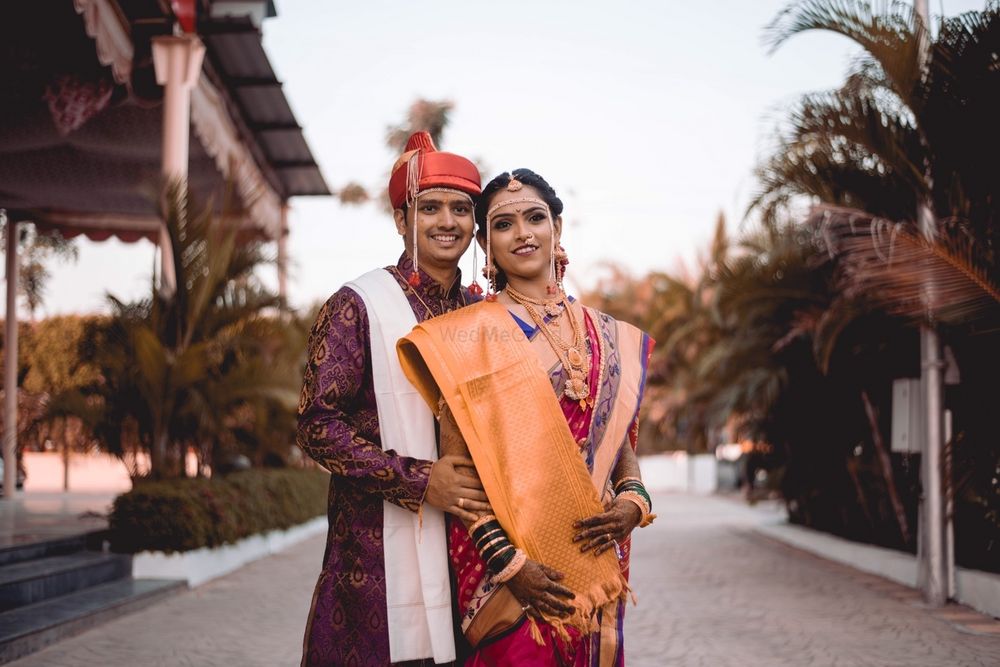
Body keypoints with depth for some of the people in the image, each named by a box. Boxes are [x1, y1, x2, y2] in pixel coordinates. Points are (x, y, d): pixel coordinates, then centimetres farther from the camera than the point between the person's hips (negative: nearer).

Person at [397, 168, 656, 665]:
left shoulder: (604, 336, 10)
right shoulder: (471, 333, -4)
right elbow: (456, 466, -8)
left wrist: (632, 500, -4)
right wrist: (508, 562, -16)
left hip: (593, 563, 4)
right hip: (510, 569, -4)